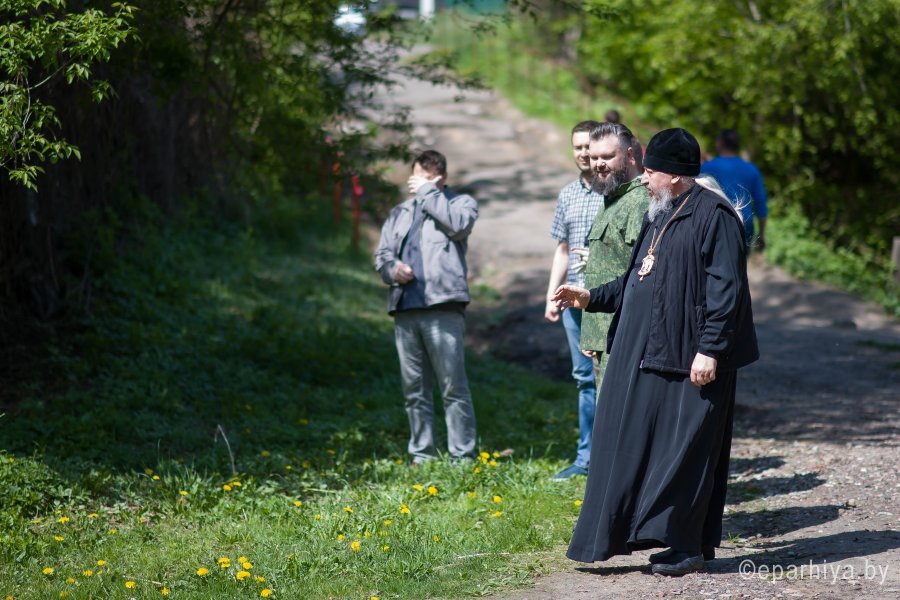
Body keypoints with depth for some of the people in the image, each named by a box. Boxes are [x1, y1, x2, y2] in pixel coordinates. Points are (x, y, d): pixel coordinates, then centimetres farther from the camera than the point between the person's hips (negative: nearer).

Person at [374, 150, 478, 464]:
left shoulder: (461, 202, 12)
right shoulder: (400, 212, 26)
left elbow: (460, 225, -11)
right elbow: (381, 253, 23)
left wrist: (429, 192, -2)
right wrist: (392, 268, 0)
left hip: (442, 307, -5)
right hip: (404, 309, 5)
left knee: (453, 387, -8)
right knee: (414, 389, 7)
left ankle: (462, 457, -6)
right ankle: (421, 455, 13)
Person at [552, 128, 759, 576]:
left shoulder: (712, 215, -12)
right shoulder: (658, 217, 16)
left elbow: (726, 289, -17)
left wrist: (710, 350, -22)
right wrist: (590, 298, 17)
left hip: (690, 359, -9)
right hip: (645, 354, 9)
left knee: (685, 449, -3)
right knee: (633, 445, 10)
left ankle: (687, 546, 6)